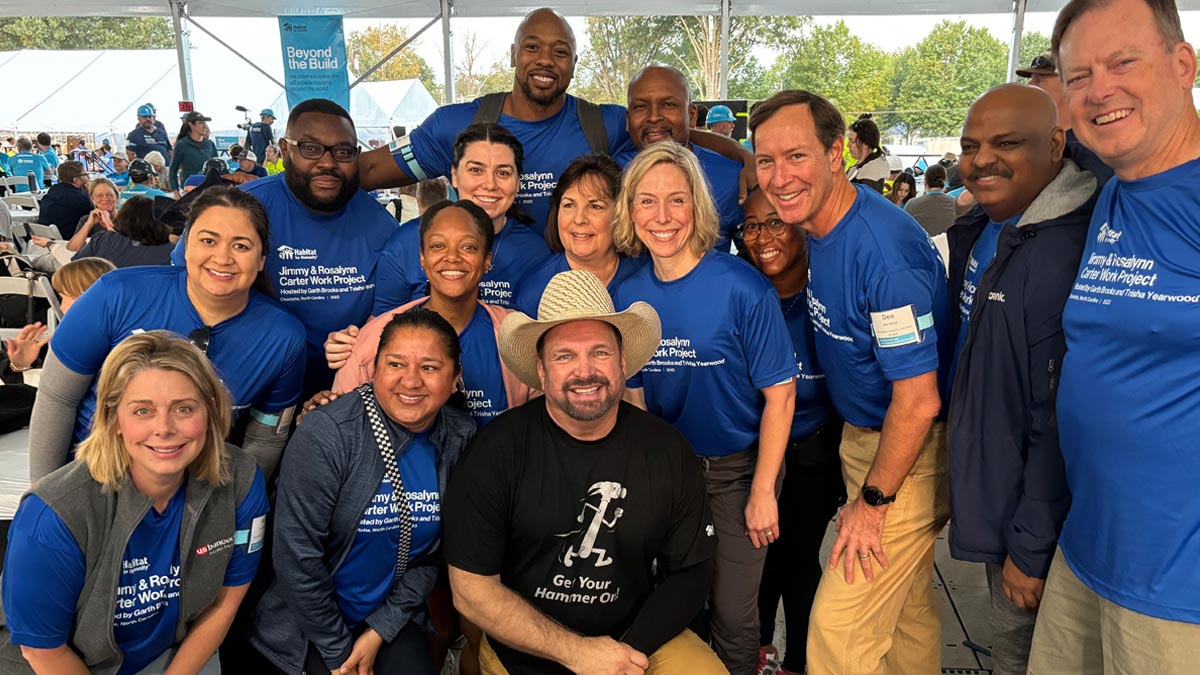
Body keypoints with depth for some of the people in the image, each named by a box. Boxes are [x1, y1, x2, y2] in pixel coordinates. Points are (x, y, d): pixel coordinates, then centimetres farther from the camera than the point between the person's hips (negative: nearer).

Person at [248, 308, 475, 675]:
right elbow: (297, 555, -19)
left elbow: (436, 552, 0)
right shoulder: (325, 433, -22)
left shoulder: (460, 437, -8)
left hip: (390, 617, 4)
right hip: (306, 622, -3)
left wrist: (380, 631, -5)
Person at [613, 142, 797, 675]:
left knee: (733, 615, 9)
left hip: (738, 470, -3)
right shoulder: (629, 295, -7)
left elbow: (780, 394, -14)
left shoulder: (742, 287, -19)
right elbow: (635, 395, 2)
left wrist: (763, 492, -13)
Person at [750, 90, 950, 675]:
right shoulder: (820, 222, 0)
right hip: (861, 436, 8)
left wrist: (873, 500, -15)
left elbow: (918, 401, -25)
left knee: (839, 627, -3)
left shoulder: (884, 248, -28)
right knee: (907, 604, 23)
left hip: (910, 453, -8)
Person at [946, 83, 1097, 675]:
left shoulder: (1064, 252, -26)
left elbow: (1059, 424, -26)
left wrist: (1031, 548, -20)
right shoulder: (980, 230, 3)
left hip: (1028, 508, -8)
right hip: (984, 487, 8)